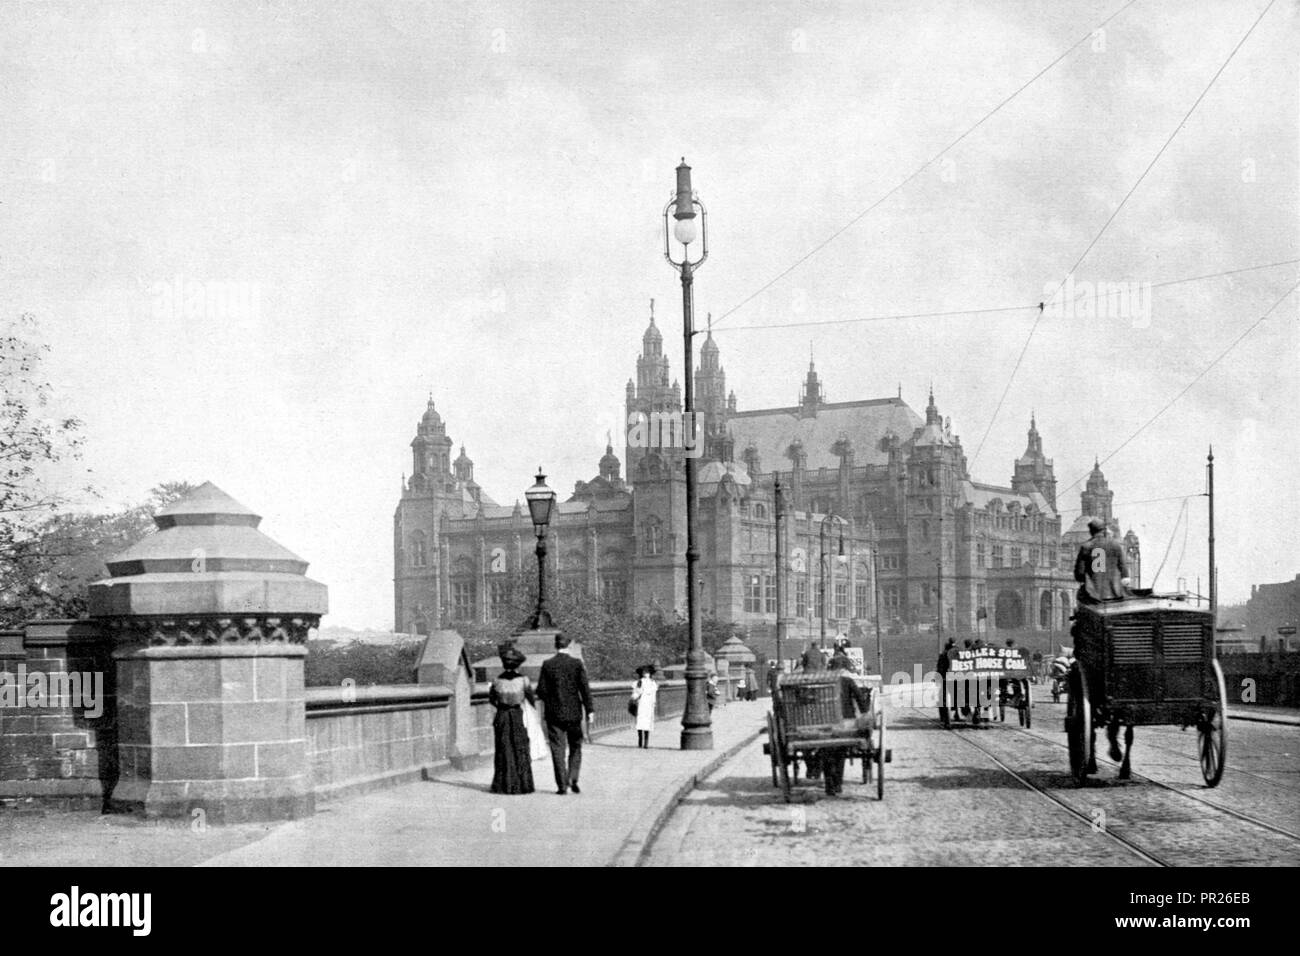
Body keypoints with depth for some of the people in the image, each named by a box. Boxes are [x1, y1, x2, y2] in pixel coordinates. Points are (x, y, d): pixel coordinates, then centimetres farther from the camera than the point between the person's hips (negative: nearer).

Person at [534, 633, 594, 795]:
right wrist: (589, 709, -3)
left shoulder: (547, 664, -4)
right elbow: (585, 688, -7)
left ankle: (562, 786, 1)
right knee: (575, 747, 14)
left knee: (558, 750, 3)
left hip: (554, 714, 0)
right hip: (574, 713, 0)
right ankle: (572, 779, 1)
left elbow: (541, 690, -4)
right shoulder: (577, 663, -4)